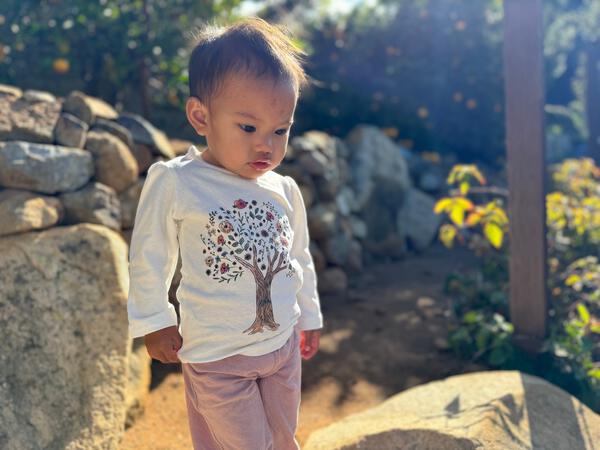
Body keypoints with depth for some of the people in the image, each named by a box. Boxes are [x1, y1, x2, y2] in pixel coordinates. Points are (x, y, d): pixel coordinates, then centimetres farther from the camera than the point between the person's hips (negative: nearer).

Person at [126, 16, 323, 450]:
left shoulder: (285, 190, -2)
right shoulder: (173, 183, -17)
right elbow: (149, 257, -6)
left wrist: (309, 316, 19)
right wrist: (153, 321, -1)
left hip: (284, 345, 5)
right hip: (216, 355, -4)